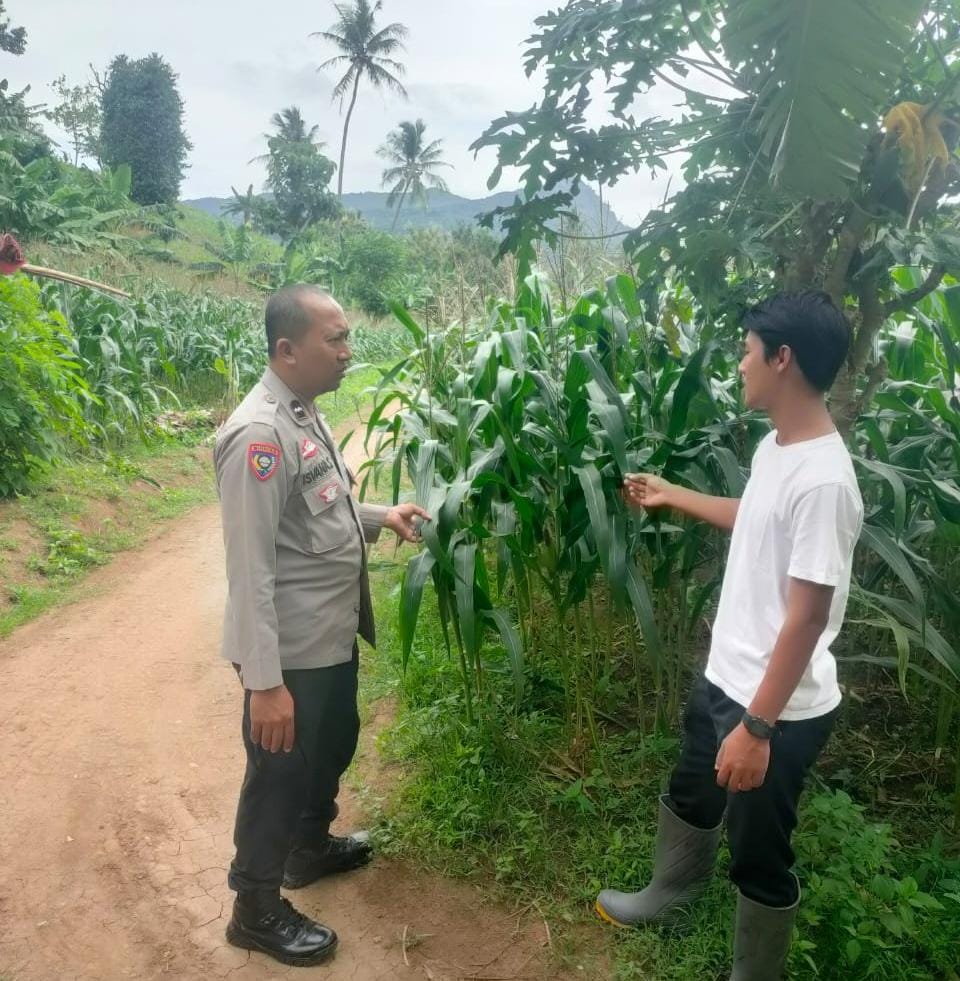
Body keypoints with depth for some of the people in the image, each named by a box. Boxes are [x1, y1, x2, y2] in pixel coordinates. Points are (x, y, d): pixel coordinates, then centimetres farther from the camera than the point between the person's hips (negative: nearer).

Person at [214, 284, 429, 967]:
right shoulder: (259, 435, -25)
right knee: (280, 775, 10)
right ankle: (257, 911, 34)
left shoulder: (305, 415, 5)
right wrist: (264, 681, -25)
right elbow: (250, 570, -26)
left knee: (334, 746, 27)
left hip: (333, 634, 9)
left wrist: (381, 517, 6)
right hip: (291, 651, -9)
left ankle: (310, 848, 52)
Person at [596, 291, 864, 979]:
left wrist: (757, 726, -23)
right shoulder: (774, 447, 1)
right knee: (690, 798, 30)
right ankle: (668, 897, 56)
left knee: (759, 858, 13)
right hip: (725, 679, 10)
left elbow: (806, 617, -27)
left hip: (779, 710, -10)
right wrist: (671, 496, 28)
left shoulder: (823, 480, -28)